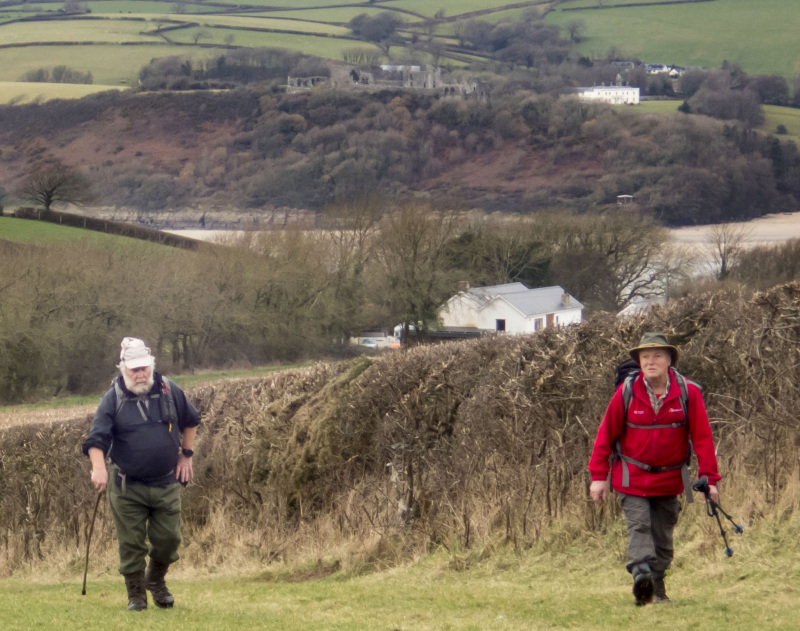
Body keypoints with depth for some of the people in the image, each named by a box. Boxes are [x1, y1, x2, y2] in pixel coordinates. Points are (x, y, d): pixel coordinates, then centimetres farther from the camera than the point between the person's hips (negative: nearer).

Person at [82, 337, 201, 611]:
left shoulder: (169, 391, 2)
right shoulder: (112, 400, -6)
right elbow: (96, 439, -13)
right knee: (131, 543, 0)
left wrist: (186, 455, 16)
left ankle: (156, 581, 30)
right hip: (127, 488, -2)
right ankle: (135, 594, 14)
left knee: (169, 538, 4)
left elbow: (190, 421, 20)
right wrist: (99, 468, -30)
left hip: (166, 484, 2)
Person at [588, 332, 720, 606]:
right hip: (633, 478, -2)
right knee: (639, 525, -18)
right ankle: (641, 575, -35)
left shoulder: (688, 393, -8)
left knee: (663, 534, 8)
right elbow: (606, 435, -2)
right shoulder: (626, 393, -9)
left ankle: (657, 589, 19)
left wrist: (709, 478, -9)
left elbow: (702, 437, -5)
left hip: (670, 478, 2)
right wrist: (599, 476, -3)